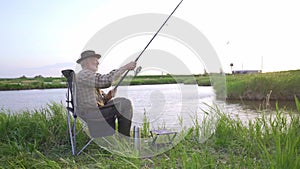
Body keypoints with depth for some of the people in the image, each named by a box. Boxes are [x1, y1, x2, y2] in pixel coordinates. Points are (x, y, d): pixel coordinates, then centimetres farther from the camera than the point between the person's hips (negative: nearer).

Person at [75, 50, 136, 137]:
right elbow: (107, 80, -26)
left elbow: (101, 100, 21)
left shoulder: (91, 76, 23)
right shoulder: (84, 74, -10)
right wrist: (125, 67, -20)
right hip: (89, 114, -10)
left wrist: (108, 96, -2)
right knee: (125, 105, -17)